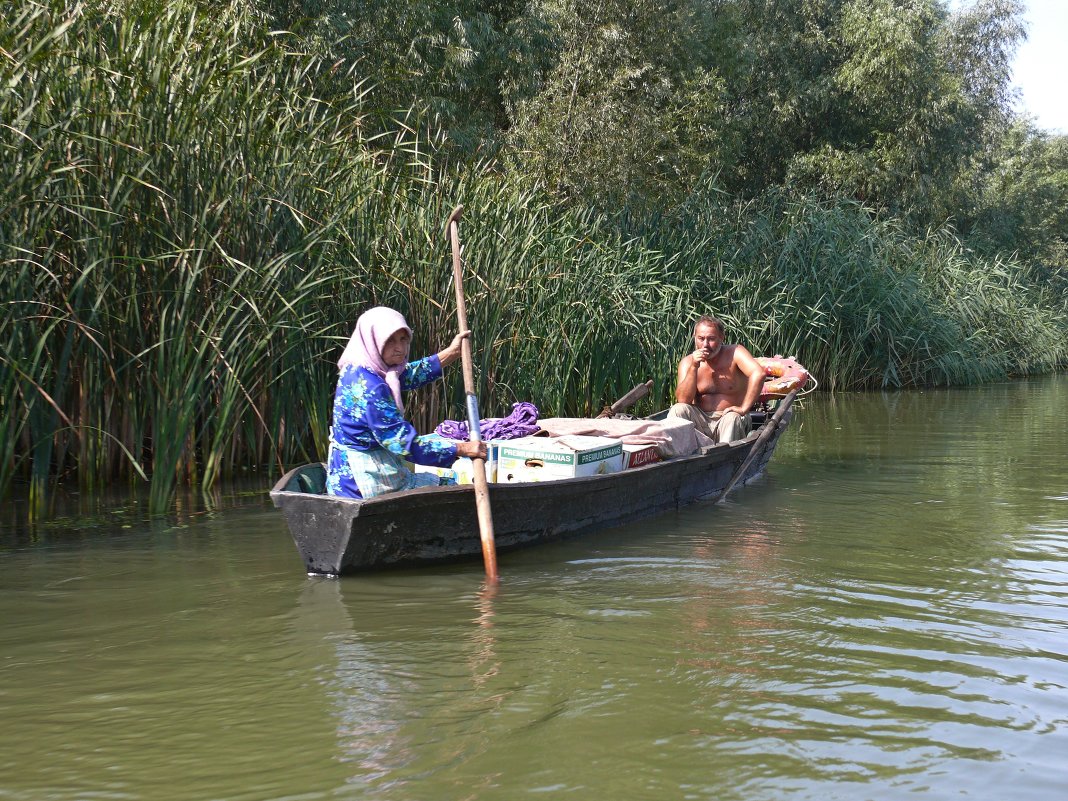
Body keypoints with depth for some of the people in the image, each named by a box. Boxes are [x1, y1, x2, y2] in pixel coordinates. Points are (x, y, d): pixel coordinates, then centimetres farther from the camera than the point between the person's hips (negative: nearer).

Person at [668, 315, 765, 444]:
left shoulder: (734, 353, -8)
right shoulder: (687, 362, 0)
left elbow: (758, 373, -26)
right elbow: (683, 400, -11)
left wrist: (744, 409, -25)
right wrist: (694, 368, -19)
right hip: (700, 421, 2)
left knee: (732, 418, -34)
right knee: (678, 410, -23)